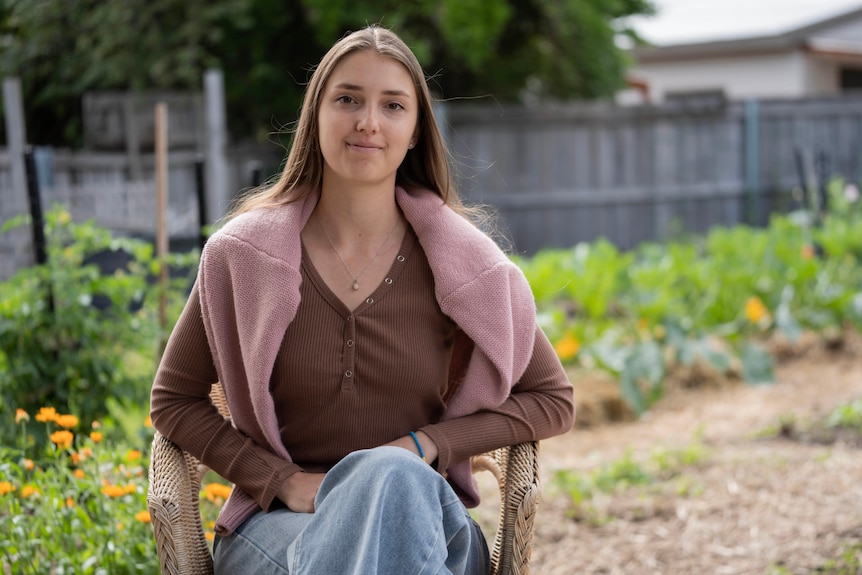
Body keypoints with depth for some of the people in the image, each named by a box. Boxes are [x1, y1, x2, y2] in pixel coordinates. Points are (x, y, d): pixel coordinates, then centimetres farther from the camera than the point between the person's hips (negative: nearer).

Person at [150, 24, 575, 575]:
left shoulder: (461, 259, -2)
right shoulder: (243, 254, -2)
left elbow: (553, 400, 6)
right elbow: (173, 401, 6)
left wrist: (425, 446, -8)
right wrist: (284, 480, -9)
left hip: (420, 511, 1)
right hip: (278, 522, 0)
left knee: (391, 476, -37)